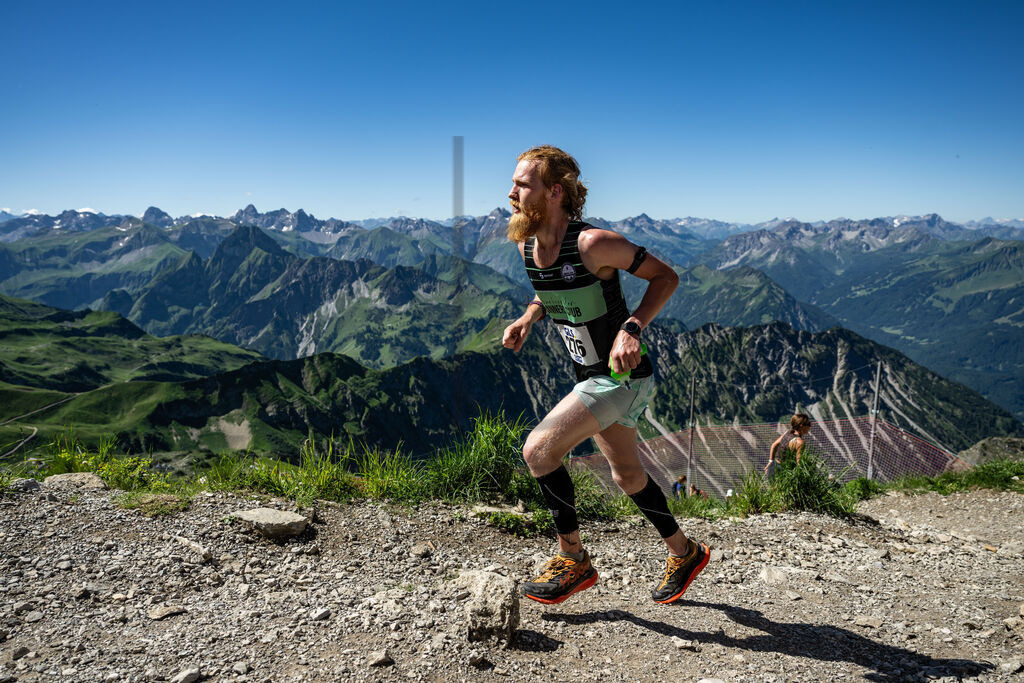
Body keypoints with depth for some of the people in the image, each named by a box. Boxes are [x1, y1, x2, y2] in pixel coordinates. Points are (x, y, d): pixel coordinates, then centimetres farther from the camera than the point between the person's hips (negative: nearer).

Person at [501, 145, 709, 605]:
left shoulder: (592, 243, -24)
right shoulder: (526, 244, -2)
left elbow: (666, 277, -14)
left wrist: (632, 329, -28)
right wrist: (528, 318, -2)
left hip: (623, 376, -8)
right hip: (590, 377, 9)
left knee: (539, 449, -16)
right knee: (626, 475, 19)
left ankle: (573, 560, 4)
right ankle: (684, 553, 42)